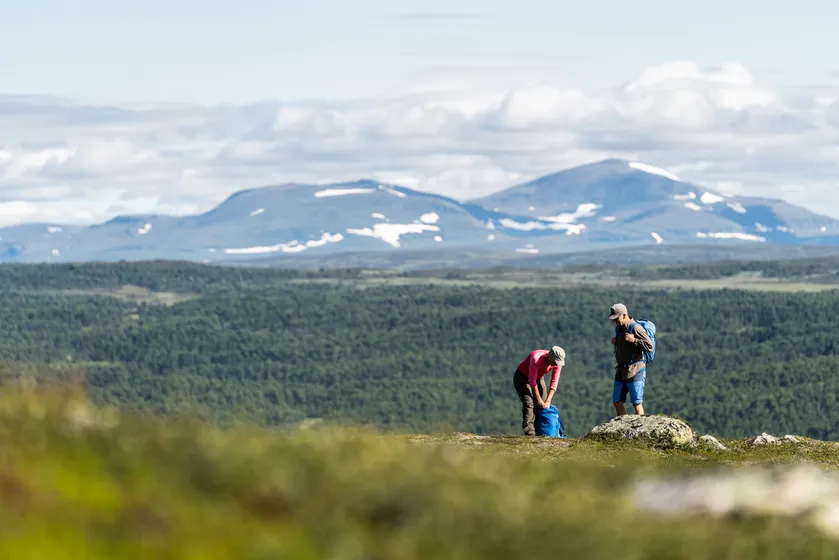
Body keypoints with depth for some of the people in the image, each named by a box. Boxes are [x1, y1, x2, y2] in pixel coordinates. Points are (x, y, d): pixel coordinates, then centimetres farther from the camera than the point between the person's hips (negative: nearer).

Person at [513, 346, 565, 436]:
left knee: (544, 406, -2)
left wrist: (548, 401, -22)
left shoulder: (557, 363, -19)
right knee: (529, 403, -21)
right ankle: (530, 433, -29)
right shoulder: (536, 358, -37)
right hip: (522, 377, -7)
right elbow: (532, 381, -32)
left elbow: (554, 383, -16)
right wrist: (538, 399, -28)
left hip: (538, 378, 7)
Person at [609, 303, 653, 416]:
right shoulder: (619, 328, 13)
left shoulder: (636, 328, -13)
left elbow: (649, 346, -17)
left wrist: (634, 340, -22)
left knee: (636, 403, -5)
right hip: (621, 371, 8)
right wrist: (615, 342, 8)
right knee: (617, 402, 5)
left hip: (635, 371, -8)